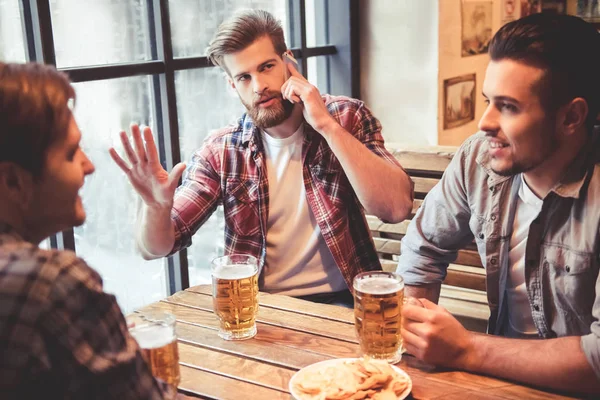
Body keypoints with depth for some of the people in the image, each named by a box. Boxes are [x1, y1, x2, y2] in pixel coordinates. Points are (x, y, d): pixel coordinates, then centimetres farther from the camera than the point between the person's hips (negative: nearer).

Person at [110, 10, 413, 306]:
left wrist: (328, 125, -21)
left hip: (338, 299, -1)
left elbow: (397, 208, -17)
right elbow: (155, 248, -2)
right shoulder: (221, 151, -1)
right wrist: (157, 205, -25)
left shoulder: (347, 117, -3)